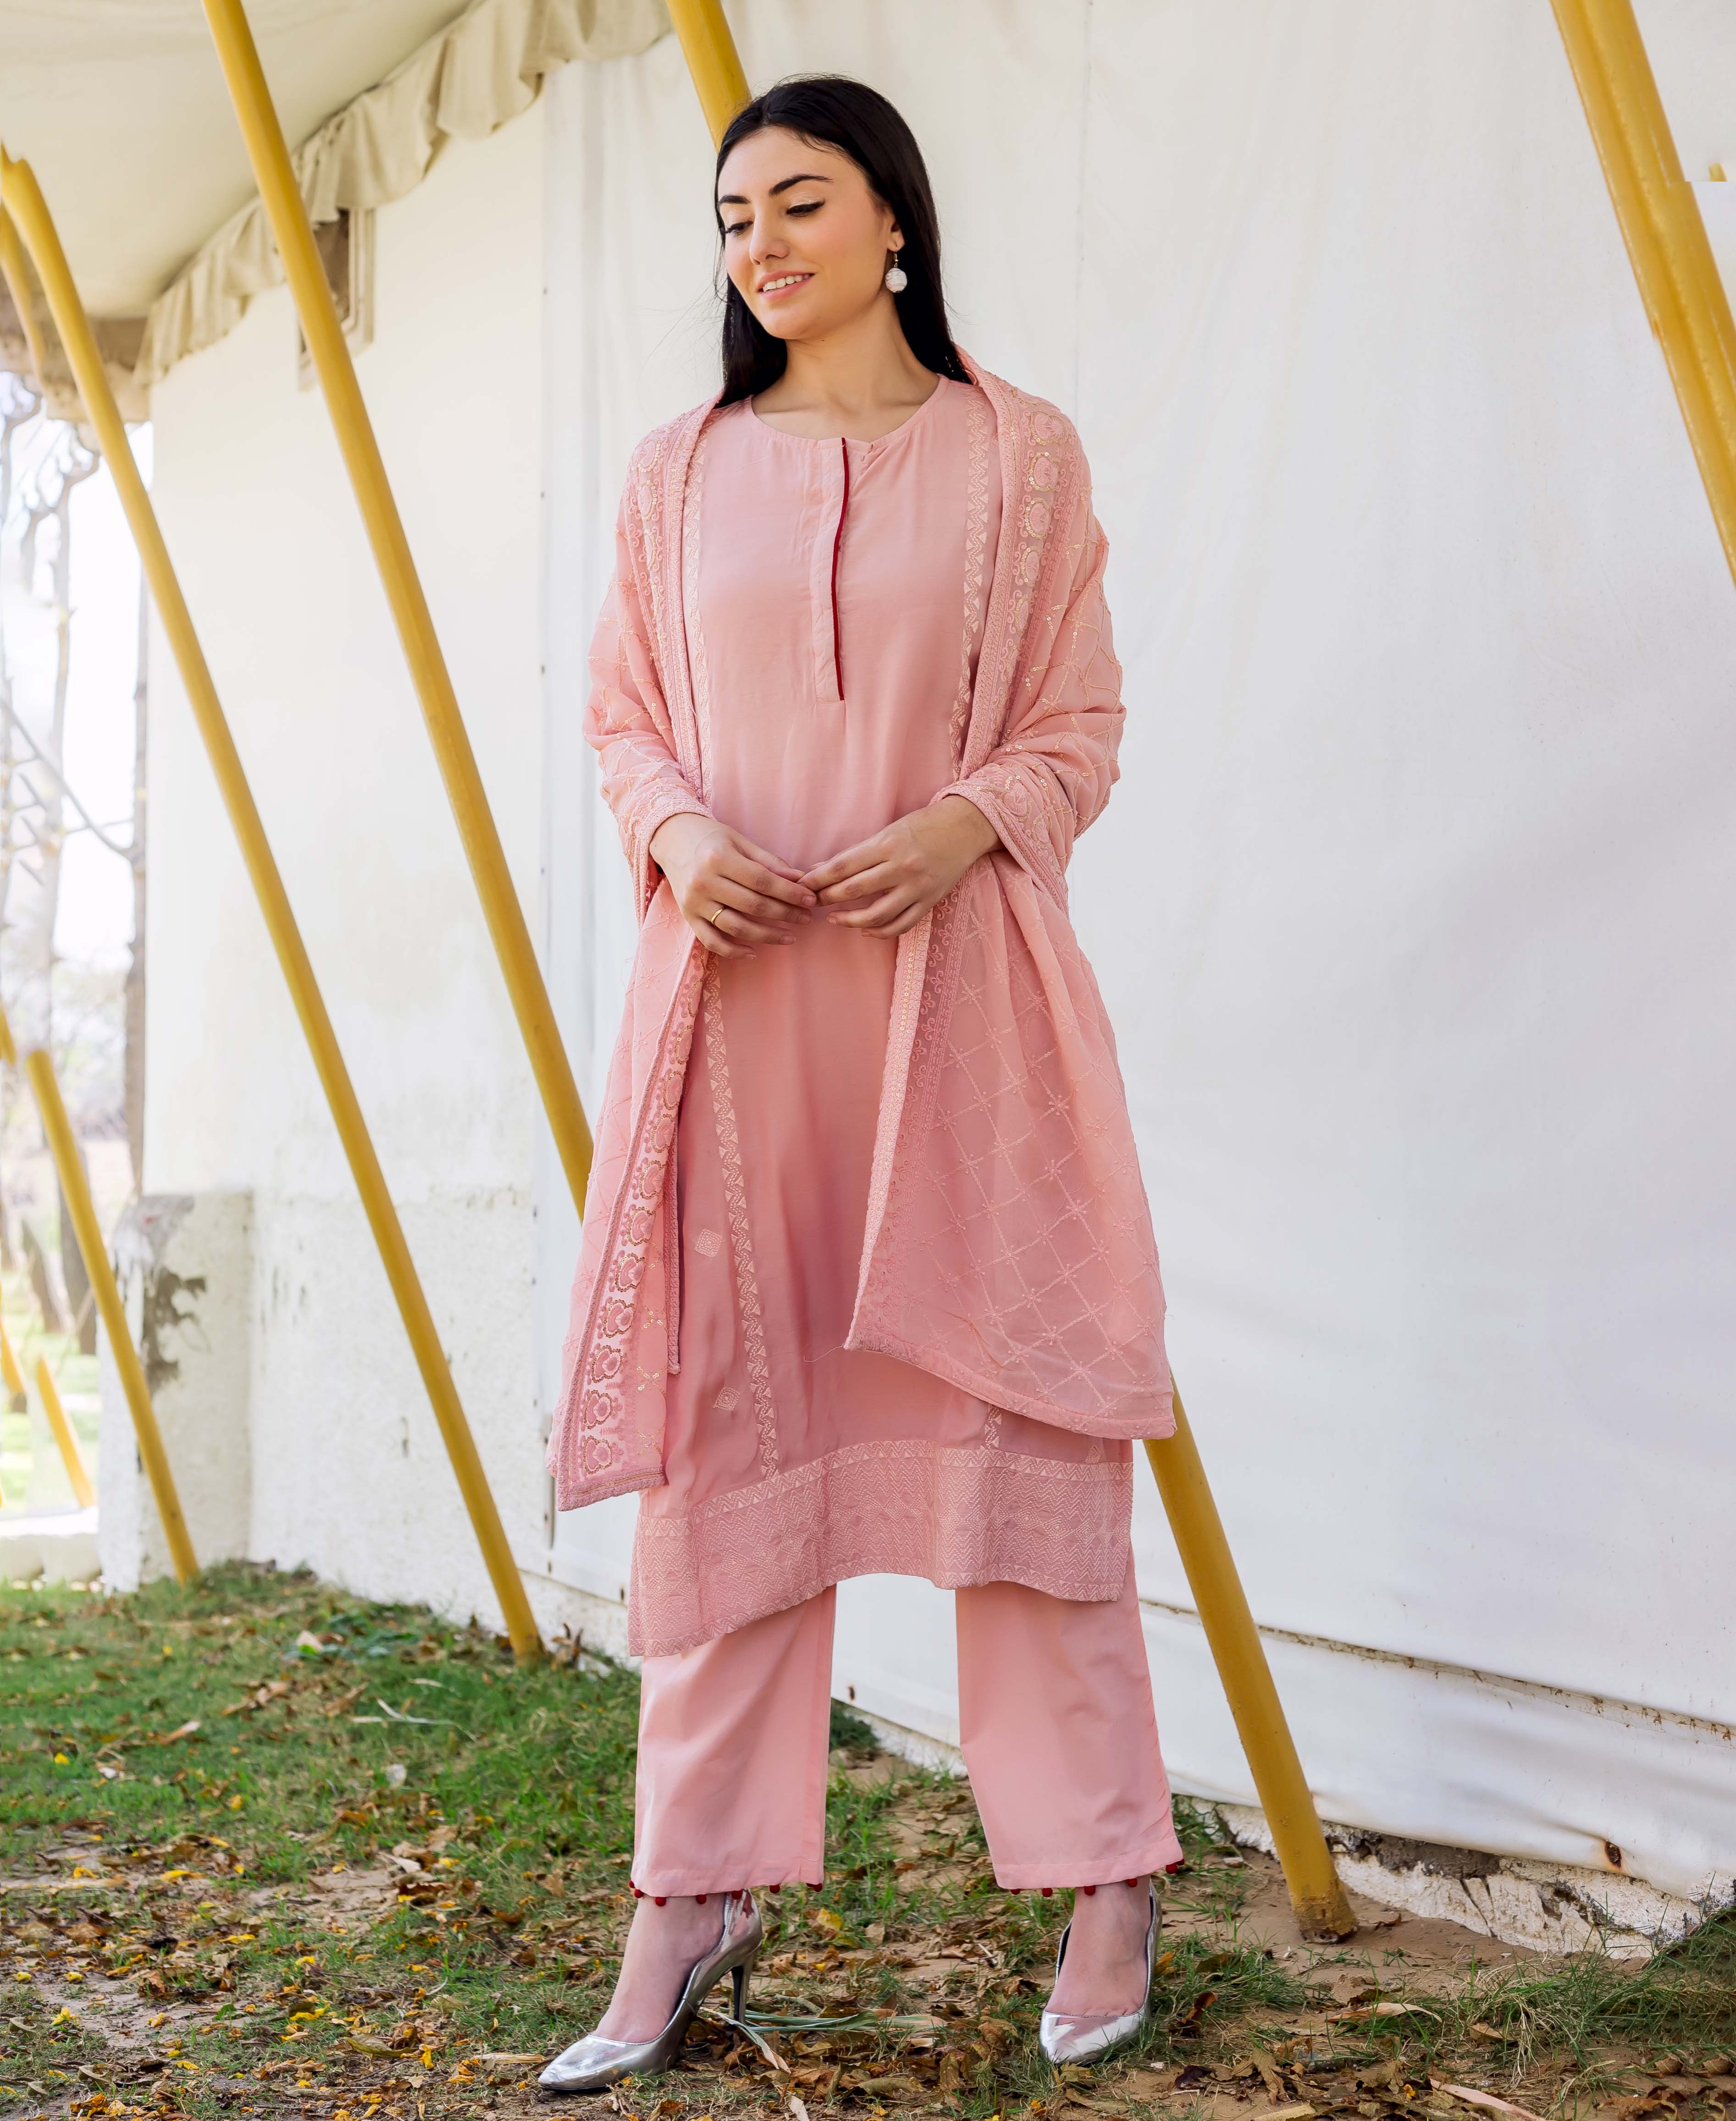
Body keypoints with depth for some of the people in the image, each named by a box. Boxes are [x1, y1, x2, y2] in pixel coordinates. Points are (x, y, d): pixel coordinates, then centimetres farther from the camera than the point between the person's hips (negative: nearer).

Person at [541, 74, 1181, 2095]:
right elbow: (623, 718, 14)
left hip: (956, 986, -2)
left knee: (1009, 1412, -3)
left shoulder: (1020, 453, 5)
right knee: (718, 1426, 2)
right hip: (735, 987, 2)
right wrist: (678, 832, -7)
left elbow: (1077, 731, 5)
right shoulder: (678, 472, 12)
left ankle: (1107, 1879, 7)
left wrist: (961, 825, -14)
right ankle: (693, 1900, 9)